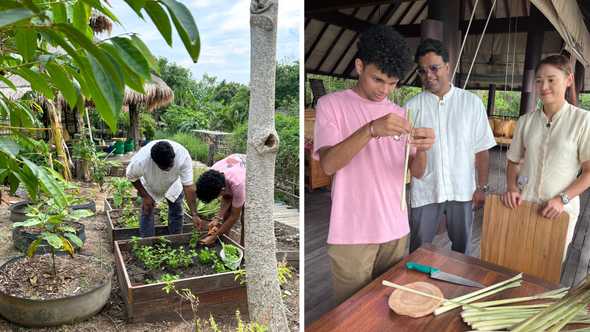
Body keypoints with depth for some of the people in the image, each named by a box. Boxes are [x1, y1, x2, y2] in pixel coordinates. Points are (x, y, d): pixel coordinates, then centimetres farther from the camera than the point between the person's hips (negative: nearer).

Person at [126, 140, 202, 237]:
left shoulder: (183, 156, -42)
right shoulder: (141, 160, -42)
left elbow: (188, 186, -38)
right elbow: (131, 176, -18)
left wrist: (194, 214, -39)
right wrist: (145, 196, -19)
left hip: (173, 185, 1)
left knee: (177, 212, 2)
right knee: (147, 212, -5)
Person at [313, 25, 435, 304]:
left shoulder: (398, 114, 10)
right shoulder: (331, 104, -5)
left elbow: (416, 172, 6)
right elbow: (328, 164, -18)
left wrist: (421, 150, -17)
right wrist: (371, 130, -31)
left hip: (395, 230, 5)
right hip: (352, 234, -5)